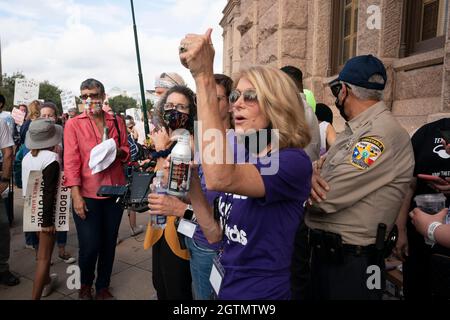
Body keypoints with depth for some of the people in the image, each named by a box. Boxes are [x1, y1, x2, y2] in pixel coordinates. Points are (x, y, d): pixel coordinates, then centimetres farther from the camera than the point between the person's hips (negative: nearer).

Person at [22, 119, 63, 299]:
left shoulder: (27, 157, 3)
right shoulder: (51, 158, -20)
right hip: (46, 212, -8)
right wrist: (48, 220, -18)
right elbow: (49, 192, -23)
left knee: (43, 248, 26)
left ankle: (45, 280, 46)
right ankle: (35, 296, 4)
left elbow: (26, 185, 11)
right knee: (44, 256, 2)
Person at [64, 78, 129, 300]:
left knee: (109, 243, 11)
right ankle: (85, 285, 29)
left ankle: (103, 286, 31)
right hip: (87, 194, -3)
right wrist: (76, 195, -14)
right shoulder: (73, 124, -1)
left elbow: (127, 152, 15)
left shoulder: (117, 123, 8)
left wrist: (117, 152, -10)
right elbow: (70, 161, -7)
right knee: (89, 246, 0)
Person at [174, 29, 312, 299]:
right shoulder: (240, 156, 1)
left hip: (261, 292, -6)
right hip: (225, 286, 7)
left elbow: (220, 178, -40)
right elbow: (215, 234, 0)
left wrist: (204, 77, -37)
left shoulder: (294, 162, -20)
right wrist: (190, 179, -12)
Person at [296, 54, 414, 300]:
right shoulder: (354, 131, 11)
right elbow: (324, 166, 11)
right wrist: (313, 172, -13)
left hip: (350, 263, -8)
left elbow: (325, 197, -26)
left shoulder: (382, 133, -21)